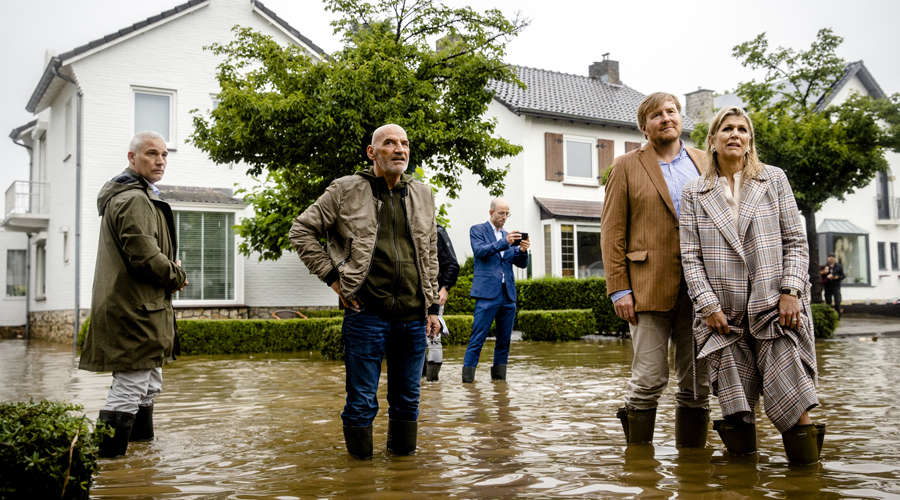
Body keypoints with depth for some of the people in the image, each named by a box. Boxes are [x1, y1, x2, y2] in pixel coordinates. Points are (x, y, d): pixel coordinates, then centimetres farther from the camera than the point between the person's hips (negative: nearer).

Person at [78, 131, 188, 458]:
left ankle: (142, 441, 36)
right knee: (128, 390, -8)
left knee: (149, 387, 22)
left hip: (140, 307, 12)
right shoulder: (134, 200, -15)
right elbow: (144, 256, -23)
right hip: (135, 310, -12)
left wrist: (170, 268, 9)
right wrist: (177, 277, -7)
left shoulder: (139, 195, 21)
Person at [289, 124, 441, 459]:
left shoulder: (422, 195, 13)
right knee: (362, 400, 3)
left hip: (413, 317, 4)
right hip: (366, 314, -4)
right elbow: (301, 231, 4)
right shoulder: (346, 190, 0)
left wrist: (432, 308, 14)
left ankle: (402, 452, 29)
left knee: (408, 399, 13)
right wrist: (331, 275, -3)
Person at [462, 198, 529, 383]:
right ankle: (467, 380, -6)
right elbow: (480, 251, -12)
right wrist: (504, 242, -24)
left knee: (504, 342, 7)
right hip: (487, 293, -6)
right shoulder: (477, 230, 6)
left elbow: (521, 263, 13)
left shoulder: (509, 235, 19)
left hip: (508, 295, 6)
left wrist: (522, 250, -9)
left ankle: (499, 378, 15)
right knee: (477, 341, -8)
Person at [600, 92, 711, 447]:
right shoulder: (627, 166, 6)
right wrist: (618, 288, -8)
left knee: (698, 382, 7)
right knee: (648, 380, -4)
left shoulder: (703, 162, 15)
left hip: (700, 287, 4)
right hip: (650, 287, -3)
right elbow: (612, 231, 1)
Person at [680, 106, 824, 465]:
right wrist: (708, 305, -6)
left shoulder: (774, 180, 11)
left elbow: (795, 241, 6)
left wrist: (791, 291, -7)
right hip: (724, 314, 0)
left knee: (791, 399, -7)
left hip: (774, 307, 0)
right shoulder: (694, 193, 10)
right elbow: (691, 256, 4)